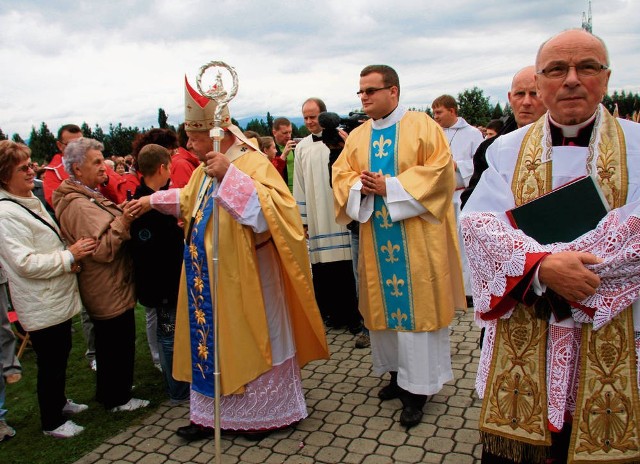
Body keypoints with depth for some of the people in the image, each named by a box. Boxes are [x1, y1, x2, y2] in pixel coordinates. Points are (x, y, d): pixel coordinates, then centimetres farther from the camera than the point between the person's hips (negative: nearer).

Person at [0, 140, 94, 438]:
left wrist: (72, 256, 2)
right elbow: (24, 263, -25)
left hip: (58, 298, 9)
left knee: (60, 355, 24)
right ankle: (51, 422, 24)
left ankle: (59, 401, 44)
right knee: (50, 363, 6)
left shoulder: (31, 201, 10)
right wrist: (69, 256, -22)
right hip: (41, 306, -9)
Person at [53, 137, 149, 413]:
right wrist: (122, 222, -35)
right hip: (109, 291, -11)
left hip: (106, 288, 11)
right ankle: (118, 398, 18)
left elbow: (107, 232, 24)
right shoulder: (79, 205, -22)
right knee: (119, 343, 2)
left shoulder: (87, 197, 12)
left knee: (108, 343, 22)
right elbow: (102, 250, -29)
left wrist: (122, 215, 11)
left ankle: (109, 391, 38)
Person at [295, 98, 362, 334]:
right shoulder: (302, 147, 10)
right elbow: (299, 186, 12)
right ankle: (334, 312, 19)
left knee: (345, 268, 0)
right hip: (316, 219, 3)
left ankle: (352, 314, 13)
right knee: (321, 268, 5)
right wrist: (303, 219, 9)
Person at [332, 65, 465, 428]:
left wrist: (390, 186, -16)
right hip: (377, 237, 5)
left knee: (415, 302, -1)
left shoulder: (422, 126, -2)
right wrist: (360, 186, -13)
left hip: (415, 237, -5)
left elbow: (440, 169, -12)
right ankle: (398, 372, 26)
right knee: (385, 300, 10)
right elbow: (342, 174, 10)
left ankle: (418, 387, 10)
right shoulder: (358, 136, 13)